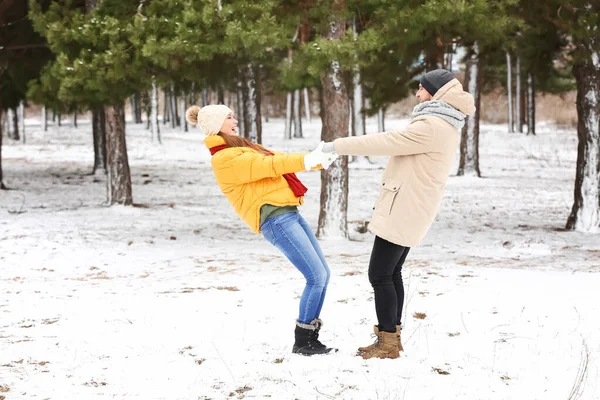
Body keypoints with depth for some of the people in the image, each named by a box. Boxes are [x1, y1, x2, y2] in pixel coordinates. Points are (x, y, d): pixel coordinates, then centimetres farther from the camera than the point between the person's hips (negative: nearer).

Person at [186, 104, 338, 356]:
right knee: (317, 276, -12)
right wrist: (307, 160, -14)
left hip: (288, 213, 10)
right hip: (276, 220, -10)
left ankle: (310, 337, 15)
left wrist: (315, 161, 8)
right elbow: (268, 165, -15)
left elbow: (277, 159, 18)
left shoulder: (241, 148, 22)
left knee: (322, 274, 8)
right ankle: (302, 342, -2)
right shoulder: (225, 158, -8)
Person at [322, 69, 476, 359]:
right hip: (408, 209, 10)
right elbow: (397, 145, 17)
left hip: (403, 210, -10)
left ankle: (388, 343, -2)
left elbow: (385, 142, -20)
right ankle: (391, 337, 20)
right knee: (391, 273, 15)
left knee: (380, 275, -6)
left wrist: (337, 146, -14)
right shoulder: (444, 126, 14)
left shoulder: (432, 126, -20)